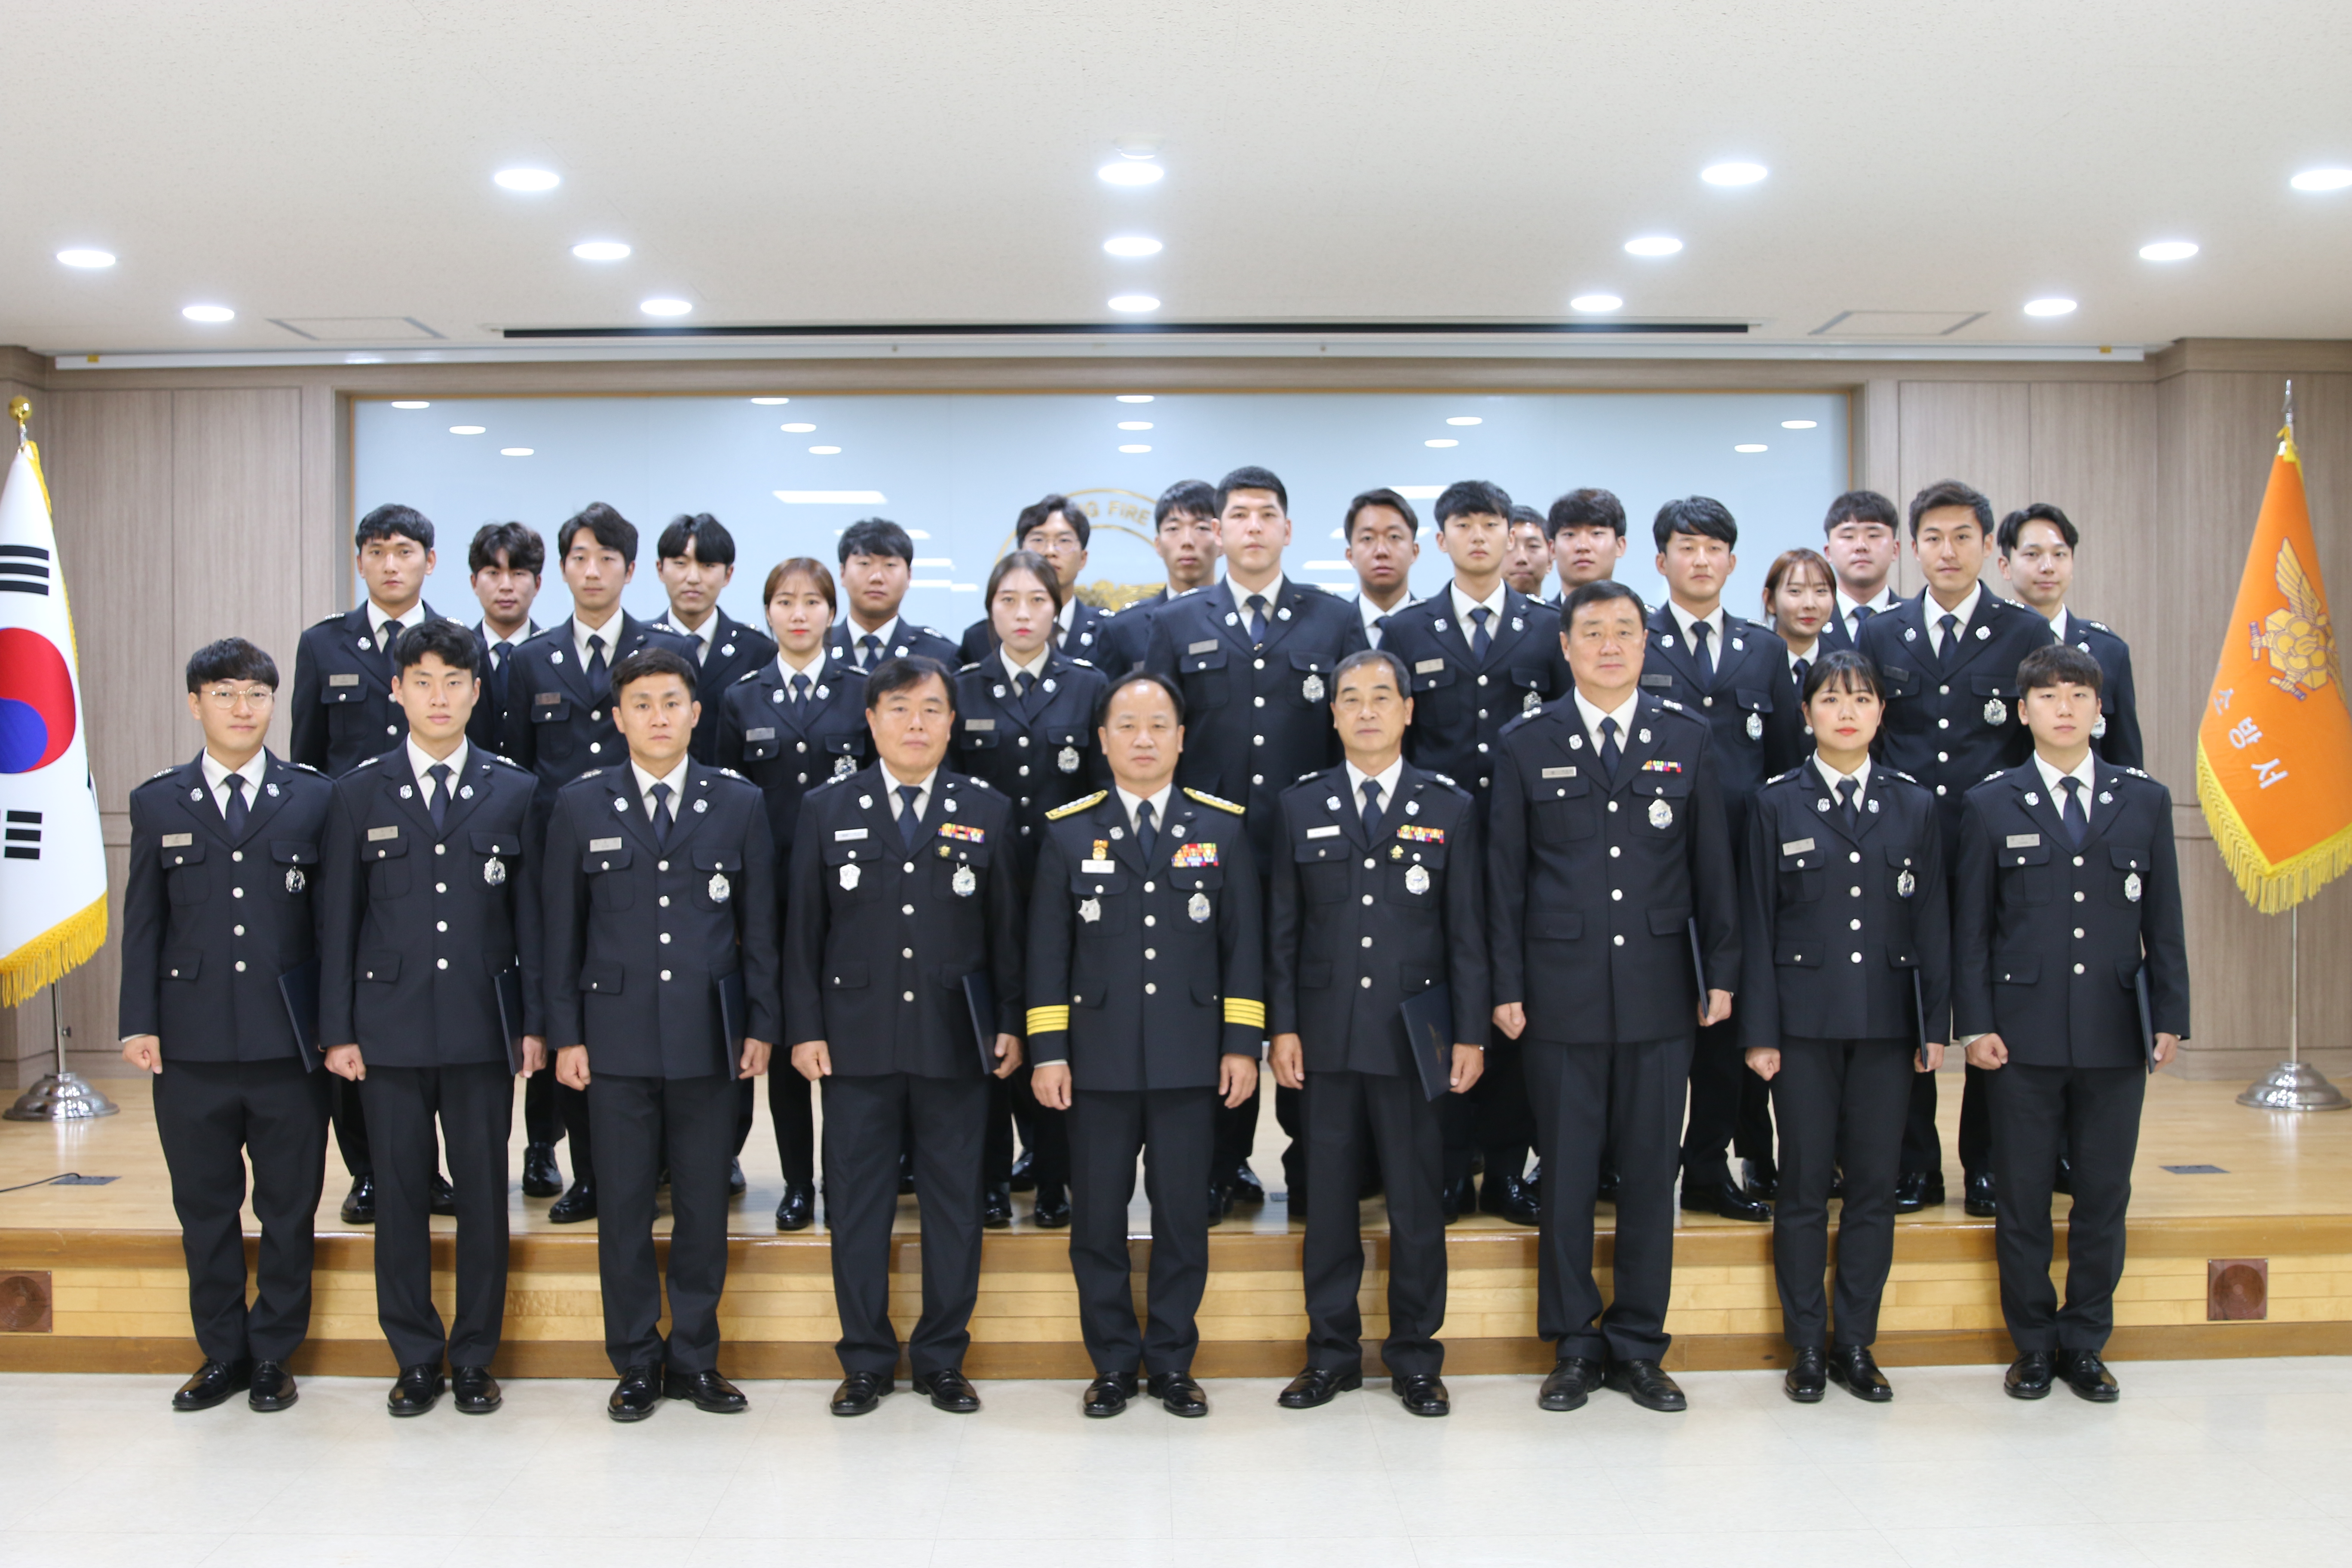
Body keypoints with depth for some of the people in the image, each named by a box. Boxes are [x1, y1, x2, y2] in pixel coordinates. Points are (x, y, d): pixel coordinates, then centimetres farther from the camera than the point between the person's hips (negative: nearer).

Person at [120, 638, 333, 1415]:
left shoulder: (312, 798, 4)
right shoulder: (158, 803, 7)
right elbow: (143, 922, 7)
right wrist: (140, 1023, 0)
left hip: (288, 1045, -1)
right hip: (192, 1047, 1)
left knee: (289, 1209, 6)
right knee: (205, 1211, 10)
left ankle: (273, 1356, 20)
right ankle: (222, 1354, 24)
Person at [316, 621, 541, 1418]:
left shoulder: (514, 792, 5)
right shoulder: (359, 793, 5)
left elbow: (531, 914, 5)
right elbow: (338, 918, 5)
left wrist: (535, 1022, 1)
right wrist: (338, 1029, 0)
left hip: (483, 1024, 0)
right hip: (390, 1025, 0)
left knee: (483, 1195, 5)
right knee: (400, 1195, 6)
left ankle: (474, 1358, 17)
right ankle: (416, 1359, 19)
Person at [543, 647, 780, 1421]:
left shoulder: (739, 804, 5)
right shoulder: (580, 805, 5)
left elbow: (760, 925, 6)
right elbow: (562, 929, 5)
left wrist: (762, 1025, 2)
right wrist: (565, 1034, 0)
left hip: (708, 1036, 0)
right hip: (617, 1036, 0)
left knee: (704, 1205, 6)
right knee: (623, 1206, 5)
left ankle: (694, 1358, 19)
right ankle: (636, 1364, 17)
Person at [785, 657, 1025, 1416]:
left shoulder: (988, 811, 6)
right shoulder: (827, 808, 5)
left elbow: (1007, 928, 7)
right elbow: (804, 928, 5)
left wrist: (1010, 1024, 1)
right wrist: (805, 1027, -1)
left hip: (955, 1041, 0)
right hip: (857, 1039, 0)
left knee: (954, 1205, 7)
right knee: (857, 1204, 6)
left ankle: (943, 1360, 20)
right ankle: (865, 1361, 19)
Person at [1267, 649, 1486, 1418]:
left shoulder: (1451, 808, 4)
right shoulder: (1301, 806, 7)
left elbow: (1467, 932, 3)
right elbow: (1283, 926, 7)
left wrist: (1470, 1033, -2)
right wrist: (1282, 1026, 1)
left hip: (1416, 1036, -1)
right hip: (1327, 1035, 1)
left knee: (1417, 1202, 4)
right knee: (1328, 1197, 8)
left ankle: (1415, 1355, 18)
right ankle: (1332, 1349, 21)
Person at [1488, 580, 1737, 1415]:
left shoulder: (1688, 737, 7)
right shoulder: (1527, 743, 4)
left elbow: (1714, 867, 8)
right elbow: (1505, 875, 3)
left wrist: (1721, 972, 4)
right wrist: (1506, 987, -1)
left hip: (1658, 992, 1)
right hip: (1562, 993, -1)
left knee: (1650, 1174, 6)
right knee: (1566, 1177, 4)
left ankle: (1637, 1346, 19)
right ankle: (1573, 1346, 18)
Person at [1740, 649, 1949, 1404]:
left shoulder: (1914, 805, 7)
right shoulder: (1777, 804, 2)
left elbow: (1932, 921, 7)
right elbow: (1757, 924, 0)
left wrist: (1936, 1024, 2)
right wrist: (1760, 1030, -5)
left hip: (1887, 1022, 2)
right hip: (1805, 1020, -2)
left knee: (1874, 1186, 6)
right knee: (1805, 1185, 3)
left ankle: (1856, 1343, 17)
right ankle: (1807, 1347, 14)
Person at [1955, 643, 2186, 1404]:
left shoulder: (2145, 799, 7)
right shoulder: (1991, 805, 2)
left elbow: (2164, 921, 8)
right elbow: (1971, 927, 2)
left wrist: (2170, 1018, 3)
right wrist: (1975, 1024, -4)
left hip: (2115, 1034, 2)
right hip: (2023, 1034, -1)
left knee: (2104, 1195, 7)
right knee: (2022, 1196, 5)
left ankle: (2085, 1343, 22)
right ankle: (2033, 1344, 20)